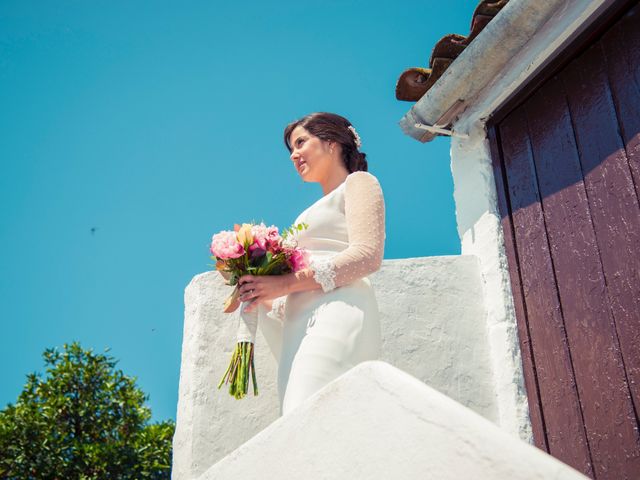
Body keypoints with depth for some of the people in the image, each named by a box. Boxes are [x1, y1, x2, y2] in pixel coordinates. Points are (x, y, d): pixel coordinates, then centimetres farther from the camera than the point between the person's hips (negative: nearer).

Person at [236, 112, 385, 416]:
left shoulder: (358, 182, 13)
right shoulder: (318, 211, 34)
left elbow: (368, 255, -7)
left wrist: (286, 283, -11)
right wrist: (262, 298, 11)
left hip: (338, 314, -7)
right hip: (301, 331, 7)